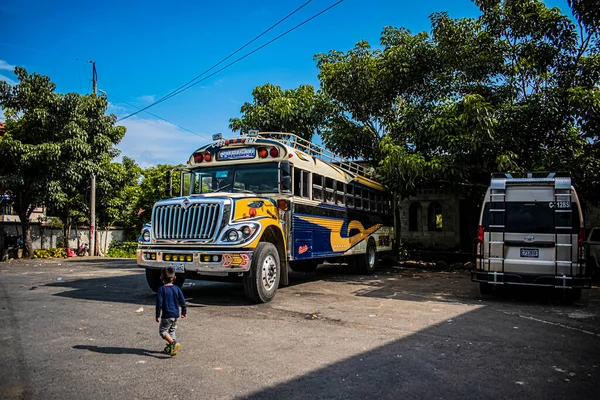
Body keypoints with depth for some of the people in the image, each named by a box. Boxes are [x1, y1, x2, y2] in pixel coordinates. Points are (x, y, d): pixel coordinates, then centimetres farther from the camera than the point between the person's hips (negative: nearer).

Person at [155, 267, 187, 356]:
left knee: (162, 330, 3)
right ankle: (170, 347, 25)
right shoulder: (177, 288, 2)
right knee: (172, 330, 20)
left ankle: (173, 343, -16)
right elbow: (182, 301, 4)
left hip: (166, 315, -6)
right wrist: (184, 312, 15)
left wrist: (158, 315, -6)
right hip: (176, 314, 6)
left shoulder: (161, 289, -11)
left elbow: (159, 303, -13)